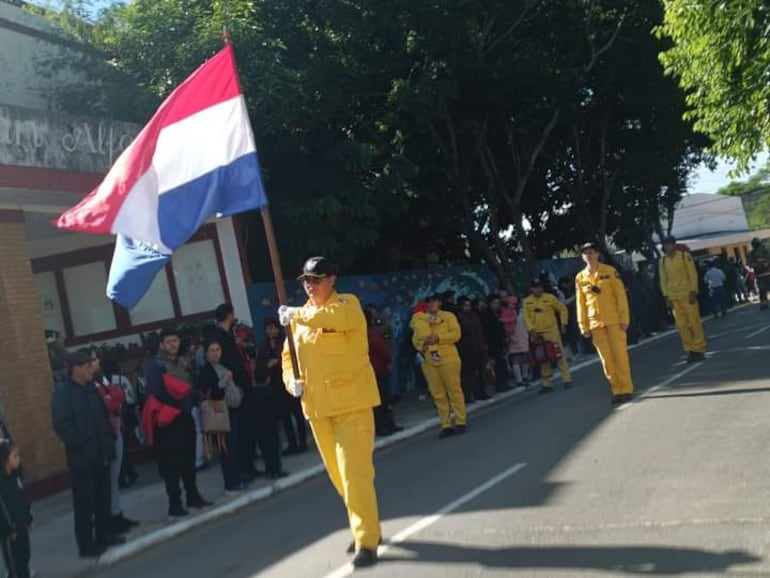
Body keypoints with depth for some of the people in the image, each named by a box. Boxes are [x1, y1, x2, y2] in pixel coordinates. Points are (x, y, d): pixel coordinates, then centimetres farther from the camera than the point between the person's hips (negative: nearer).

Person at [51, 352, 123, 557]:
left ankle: (105, 534, 25)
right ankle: (87, 544, 7)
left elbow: (104, 417, 17)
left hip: (101, 454, 6)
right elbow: (62, 425, -18)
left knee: (103, 497, 13)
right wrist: (83, 445, -17)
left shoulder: (92, 389, 11)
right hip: (81, 457, -6)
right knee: (84, 502, -1)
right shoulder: (62, 393, -10)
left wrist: (108, 441, 6)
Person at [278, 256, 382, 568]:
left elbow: (336, 318, -29)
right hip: (318, 407, 6)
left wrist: (297, 314, -22)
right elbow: (289, 356, 18)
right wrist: (292, 380, -2)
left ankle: (367, 541, -5)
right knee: (338, 474, 13)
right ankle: (365, 527, 31)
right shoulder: (300, 318, 14)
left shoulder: (347, 304, -5)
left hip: (351, 403, -6)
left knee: (354, 473, -12)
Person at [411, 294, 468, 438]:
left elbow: (456, 334, -4)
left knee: (454, 390, -1)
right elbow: (415, 340, 11)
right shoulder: (420, 321, 15)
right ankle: (446, 425, 5)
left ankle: (460, 422, 6)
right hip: (429, 362, 3)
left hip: (448, 359, -3)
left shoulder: (448, 316, 7)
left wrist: (438, 338, -15)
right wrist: (423, 342, -11)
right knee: (438, 395, 2)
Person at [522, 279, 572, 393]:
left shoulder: (550, 297, -3)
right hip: (537, 334, 2)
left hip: (552, 331, -2)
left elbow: (563, 309, 6)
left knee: (559, 355, -3)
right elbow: (526, 317, 0)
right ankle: (546, 384, 14)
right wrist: (531, 330, -11)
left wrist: (563, 324, 2)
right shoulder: (526, 301, 3)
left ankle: (567, 380, 4)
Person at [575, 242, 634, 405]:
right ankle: (617, 390, 12)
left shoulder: (610, 271, -1)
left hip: (614, 320, -2)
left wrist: (624, 318, -9)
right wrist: (583, 326, 4)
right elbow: (580, 303, 7)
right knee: (606, 358, 4)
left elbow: (620, 295, -2)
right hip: (595, 323, 2)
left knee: (620, 354, -2)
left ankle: (626, 389, 6)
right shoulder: (580, 278, 6)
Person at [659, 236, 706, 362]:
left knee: (694, 322, 0)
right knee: (681, 325, 3)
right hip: (674, 297, 3)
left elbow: (693, 274, -5)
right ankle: (690, 350, 10)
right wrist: (666, 297, 2)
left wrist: (693, 292, -12)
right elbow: (663, 280, 8)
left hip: (687, 295, -3)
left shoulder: (685, 256, -3)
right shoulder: (662, 261, 6)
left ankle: (699, 349, 8)